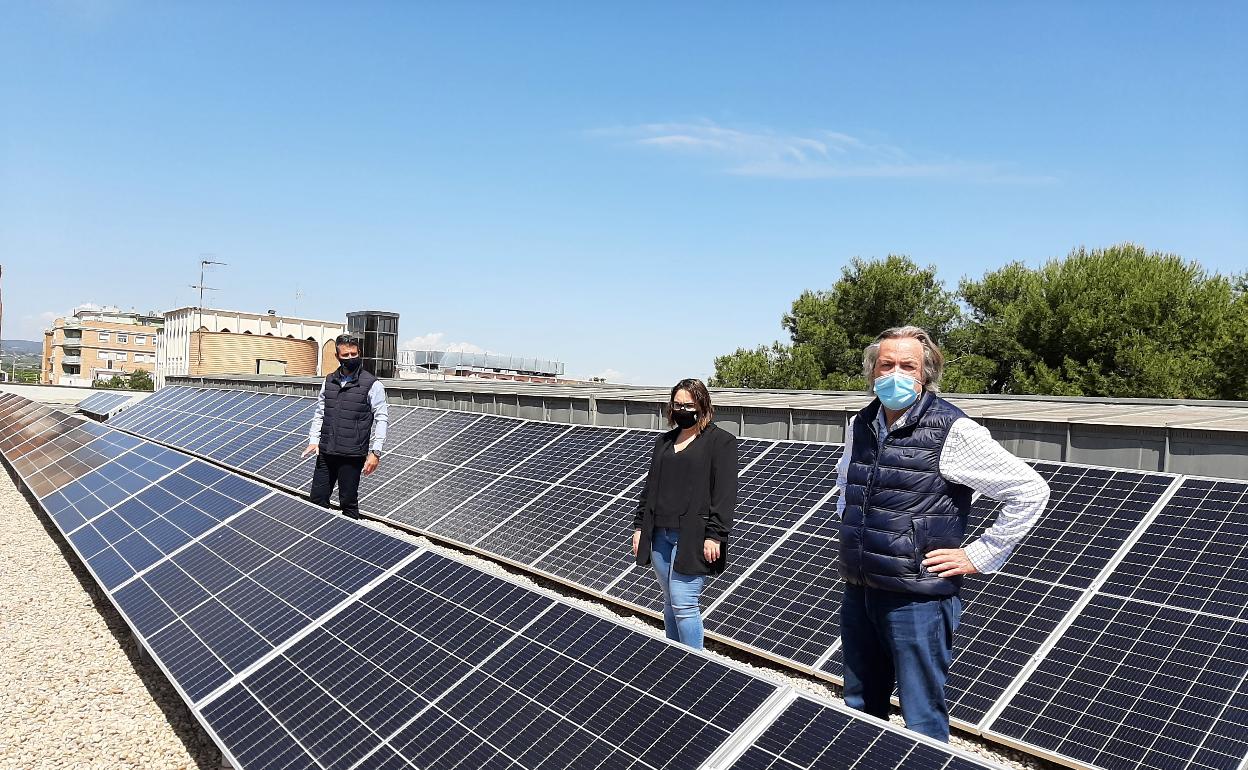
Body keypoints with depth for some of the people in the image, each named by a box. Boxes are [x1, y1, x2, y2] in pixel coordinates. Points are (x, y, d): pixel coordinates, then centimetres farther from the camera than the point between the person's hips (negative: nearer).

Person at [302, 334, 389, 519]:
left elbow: (381, 418, -7)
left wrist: (375, 452, -13)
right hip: (325, 452, 5)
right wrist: (313, 440, 4)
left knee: (348, 503, 3)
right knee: (317, 499, 9)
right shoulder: (329, 381, 9)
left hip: (352, 455, -5)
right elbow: (319, 413, 16)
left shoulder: (372, 384, -7)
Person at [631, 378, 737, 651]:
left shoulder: (721, 442, -4)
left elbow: (725, 493, -10)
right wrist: (640, 525, 14)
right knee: (670, 602, 13)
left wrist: (714, 536, -16)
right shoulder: (664, 442, 16)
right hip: (660, 534, 7)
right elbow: (650, 486, 19)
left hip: (693, 536, -7)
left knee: (684, 604, -9)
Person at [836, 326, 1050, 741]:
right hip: (858, 593, 6)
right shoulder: (860, 426, 6)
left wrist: (979, 556, -10)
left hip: (917, 599, -6)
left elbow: (1030, 491, -11)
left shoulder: (953, 431, -14)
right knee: (859, 711, 20)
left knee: (922, 724, 6)